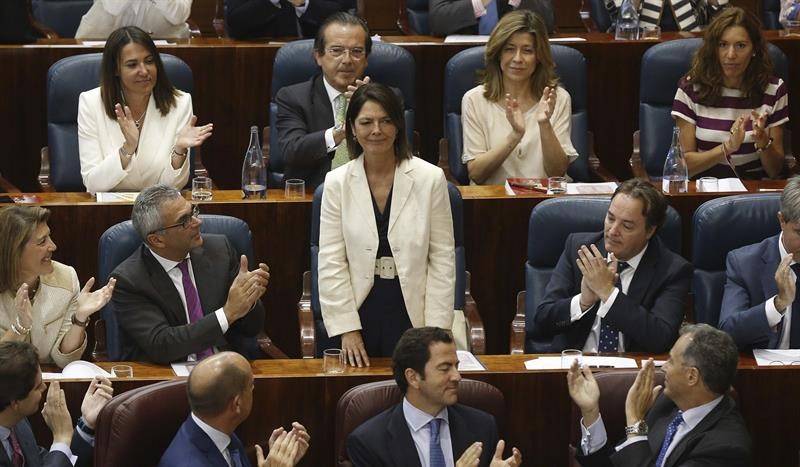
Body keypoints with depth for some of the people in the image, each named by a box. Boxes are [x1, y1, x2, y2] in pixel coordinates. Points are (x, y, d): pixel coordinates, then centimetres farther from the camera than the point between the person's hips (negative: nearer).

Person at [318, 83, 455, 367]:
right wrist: (347, 329, -6)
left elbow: (443, 259, -1)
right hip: (361, 314, 1)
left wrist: (436, 330, -6)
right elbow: (331, 263, 0)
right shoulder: (337, 183, 1)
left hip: (413, 315, -1)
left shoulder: (430, 178, -3)